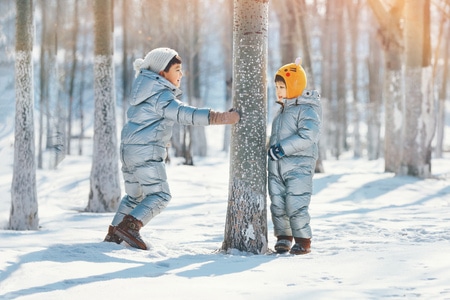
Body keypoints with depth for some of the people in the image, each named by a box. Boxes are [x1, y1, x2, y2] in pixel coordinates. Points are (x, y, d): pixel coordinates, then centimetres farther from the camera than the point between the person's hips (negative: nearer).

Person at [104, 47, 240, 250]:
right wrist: (218, 117, -36)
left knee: (134, 195, 20)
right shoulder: (161, 96, -16)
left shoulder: (147, 90, 14)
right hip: (146, 151, -10)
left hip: (128, 149, 10)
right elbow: (186, 115, -29)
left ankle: (114, 234, 20)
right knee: (160, 195, -8)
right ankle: (130, 226, -20)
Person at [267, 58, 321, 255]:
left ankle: (303, 241, -1)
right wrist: (273, 148, 16)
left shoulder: (307, 110, -9)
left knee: (296, 204, -11)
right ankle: (283, 237, 18)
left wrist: (284, 147, -25)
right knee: (277, 204, 6)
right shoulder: (282, 111, 19)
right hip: (277, 165, 8)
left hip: (299, 166, -8)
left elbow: (309, 135, -23)